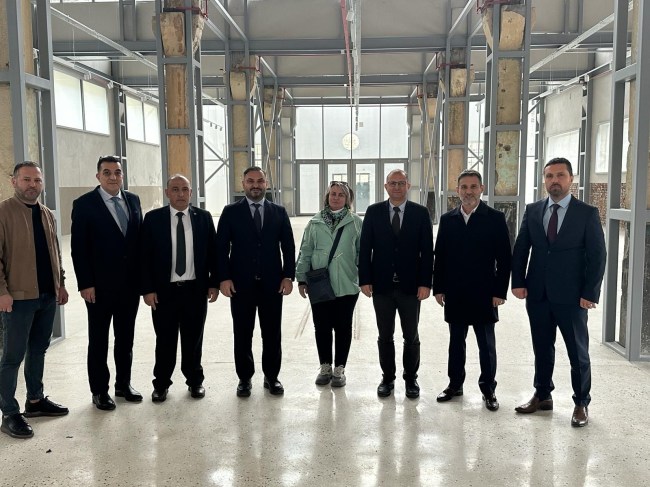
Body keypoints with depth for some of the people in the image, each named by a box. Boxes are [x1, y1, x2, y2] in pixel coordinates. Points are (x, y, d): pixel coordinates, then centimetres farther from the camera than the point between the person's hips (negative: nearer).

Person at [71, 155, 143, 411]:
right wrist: (85, 284, -13)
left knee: (126, 337, 14)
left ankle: (124, 383, 28)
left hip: (130, 282, 4)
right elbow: (78, 247, -9)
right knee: (98, 340, 8)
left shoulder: (133, 200, 7)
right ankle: (99, 390, 21)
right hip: (100, 285, -4)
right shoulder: (84, 204, -7)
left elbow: (140, 238, 9)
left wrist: (143, 275, 5)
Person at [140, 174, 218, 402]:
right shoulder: (153, 218, -2)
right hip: (164, 290, -1)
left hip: (196, 290, 1)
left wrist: (214, 283, 1)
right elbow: (145, 256, -2)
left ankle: (195, 381, 28)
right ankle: (161, 384, 24)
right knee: (165, 341, 8)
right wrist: (147, 289, -7)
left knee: (193, 339, 12)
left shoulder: (204, 217, 2)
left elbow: (213, 252, 5)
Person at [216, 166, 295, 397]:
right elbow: (221, 248, 0)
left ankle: (271, 376, 22)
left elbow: (288, 247, 6)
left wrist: (288, 276, -3)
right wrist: (224, 278, -9)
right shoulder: (231, 212, 2)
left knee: (272, 333, 7)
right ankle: (245, 378, 20)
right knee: (243, 333, 7)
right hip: (241, 283, -1)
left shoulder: (279, 212, 7)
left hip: (272, 283, 1)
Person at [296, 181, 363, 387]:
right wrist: (302, 279, 5)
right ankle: (325, 367, 24)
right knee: (322, 327, 9)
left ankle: (339, 368, 20)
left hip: (346, 285, -1)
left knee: (343, 327, 7)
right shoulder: (315, 223, 5)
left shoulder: (355, 222, 2)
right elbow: (305, 252, 8)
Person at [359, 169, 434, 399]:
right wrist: (365, 279, -4)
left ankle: (411, 379, 26)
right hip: (382, 285, 1)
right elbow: (365, 248, 1)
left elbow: (427, 251, -2)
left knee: (411, 337, 10)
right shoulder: (373, 212, 2)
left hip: (411, 286, 0)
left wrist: (425, 283, -8)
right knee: (385, 336, 11)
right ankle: (388, 378, 25)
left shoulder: (421, 213, 0)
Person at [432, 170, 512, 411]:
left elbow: (504, 258, -4)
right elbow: (440, 256, 7)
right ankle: (455, 384, 27)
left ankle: (488, 389, 20)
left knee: (487, 344, 6)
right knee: (456, 342, 13)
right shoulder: (447, 219, 6)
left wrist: (500, 291, -9)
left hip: (484, 294, -3)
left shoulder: (495, 218, -3)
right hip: (454, 294, 3)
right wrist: (438, 288, 3)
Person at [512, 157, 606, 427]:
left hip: (571, 297, -3)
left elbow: (597, 255, -5)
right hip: (538, 294, 3)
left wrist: (590, 293, -10)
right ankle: (542, 396, 30)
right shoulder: (533, 210, 6)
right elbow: (520, 249, 8)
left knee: (578, 352, 8)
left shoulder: (587, 213, -4)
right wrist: (518, 282, -1)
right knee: (542, 349, 15)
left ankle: (581, 403, 23)